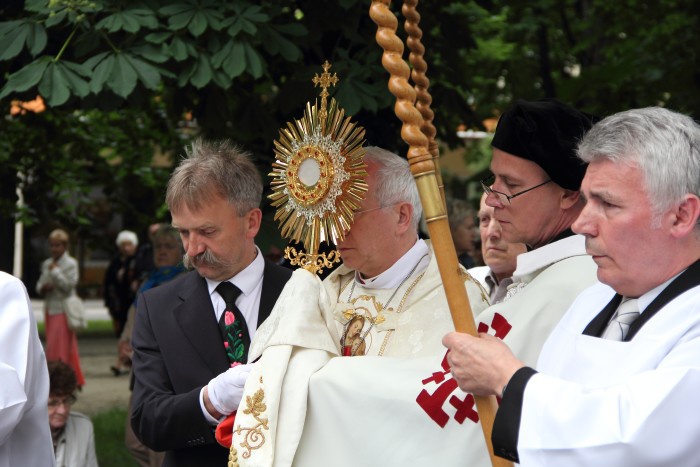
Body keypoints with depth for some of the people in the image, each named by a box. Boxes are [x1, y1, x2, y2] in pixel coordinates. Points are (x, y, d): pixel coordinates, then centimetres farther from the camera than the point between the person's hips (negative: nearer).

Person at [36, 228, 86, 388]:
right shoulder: (46, 264, 12)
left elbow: (69, 285, -15)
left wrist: (55, 271, -14)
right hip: (50, 309, 7)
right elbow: (39, 285, 15)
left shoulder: (70, 264, -6)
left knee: (60, 348, -8)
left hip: (63, 310, -7)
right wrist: (43, 287, -7)